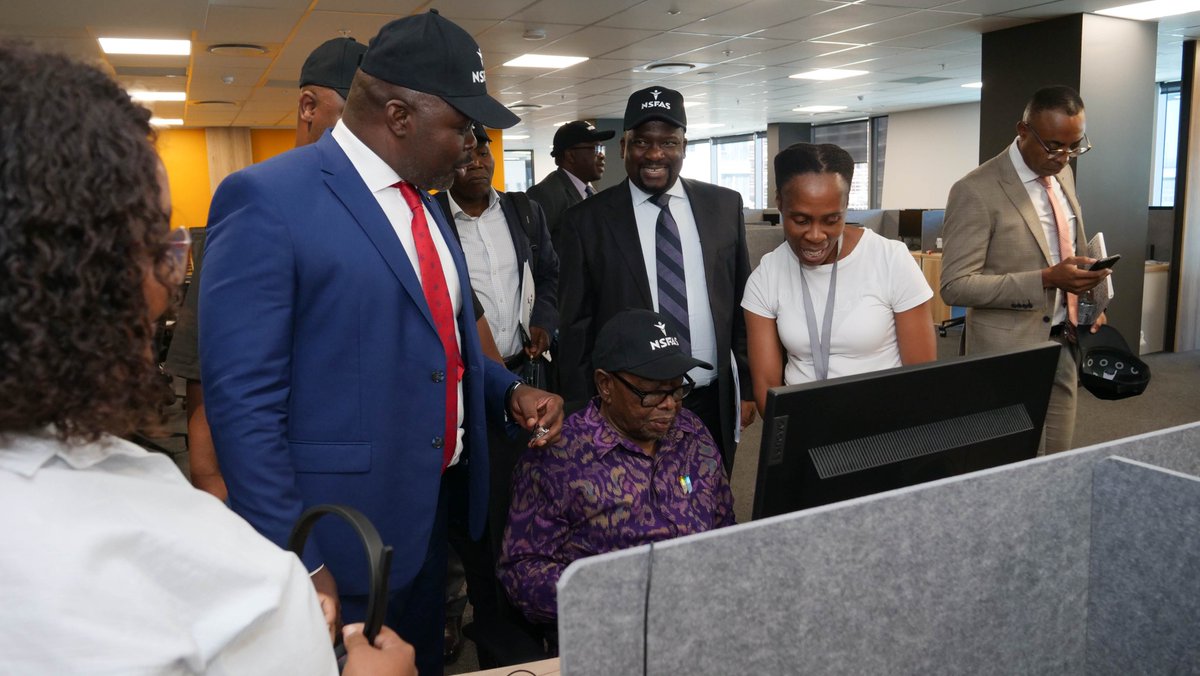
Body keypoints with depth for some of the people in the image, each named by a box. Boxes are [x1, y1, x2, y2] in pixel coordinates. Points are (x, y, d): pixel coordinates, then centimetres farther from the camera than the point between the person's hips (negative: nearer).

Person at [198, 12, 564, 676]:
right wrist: (296, 563, -19)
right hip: (341, 543, -7)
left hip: (433, 514, 8)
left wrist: (508, 392, 1)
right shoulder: (266, 199, -17)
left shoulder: (424, 200, 8)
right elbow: (242, 400, -19)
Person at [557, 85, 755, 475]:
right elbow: (575, 327, -1)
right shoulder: (587, 220, -4)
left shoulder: (724, 205, 3)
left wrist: (748, 387, 8)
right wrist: (580, 416, -2)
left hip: (714, 401, 2)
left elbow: (742, 303, 8)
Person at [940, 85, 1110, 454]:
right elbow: (955, 285, -20)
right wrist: (1046, 281, -28)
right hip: (1011, 352, -7)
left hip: (1062, 344, 7)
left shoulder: (1063, 174, 7)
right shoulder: (977, 191, -17)